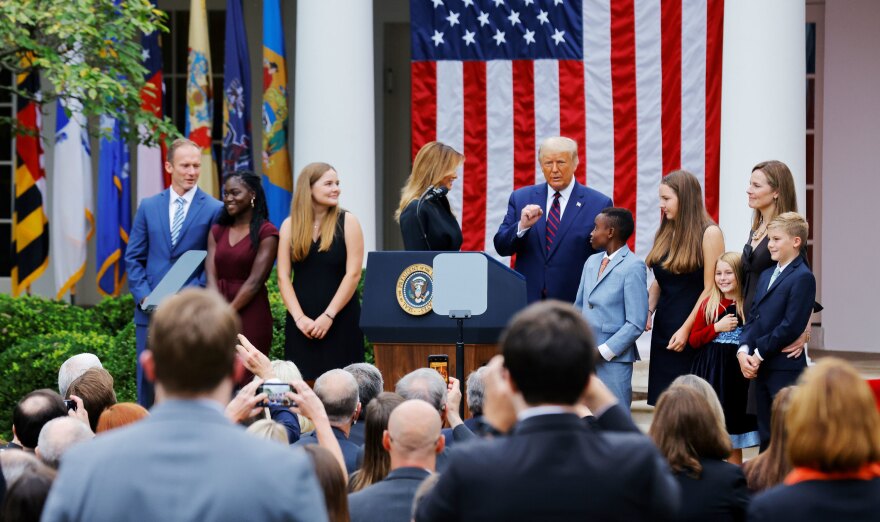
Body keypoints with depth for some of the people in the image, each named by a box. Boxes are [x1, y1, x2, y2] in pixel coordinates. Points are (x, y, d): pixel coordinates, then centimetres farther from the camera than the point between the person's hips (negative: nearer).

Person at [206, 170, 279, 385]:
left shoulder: (266, 232, -4)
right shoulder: (217, 231, 13)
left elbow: (254, 282, -10)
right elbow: (211, 276, 2)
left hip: (250, 317, -5)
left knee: (245, 380, -5)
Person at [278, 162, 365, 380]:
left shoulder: (347, 222, 0)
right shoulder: (290, 225, 6)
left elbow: (353, 274, -6)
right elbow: (283, 277, 3)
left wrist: (328, 317, -12)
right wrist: (299, 318, -9)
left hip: (341, 320, -2)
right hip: (301, 323, 2)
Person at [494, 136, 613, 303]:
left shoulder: (599, 204, -1)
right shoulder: (521, 198, 9)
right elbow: (501, 248, 6)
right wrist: (522, 226, -13)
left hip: (574, 304, -2)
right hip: (527, 301, 2)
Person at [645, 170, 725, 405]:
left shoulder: (709, 233, -8)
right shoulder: (666, 233, 11)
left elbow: (710, 289, -12)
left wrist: (686, 329, -16)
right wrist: (648, 311, -1)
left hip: (692, 332, -6)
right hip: (663, 328, 6)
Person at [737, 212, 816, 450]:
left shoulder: (802, 277, -10)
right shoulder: (767, 275, 18)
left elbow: (791, 326, -17)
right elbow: (753, 317, 14)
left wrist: (759, 353, -13)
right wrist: (744, 350, -2)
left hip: (786, 369, -8)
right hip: (762, 368, 8)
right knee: (766, 434, 12)